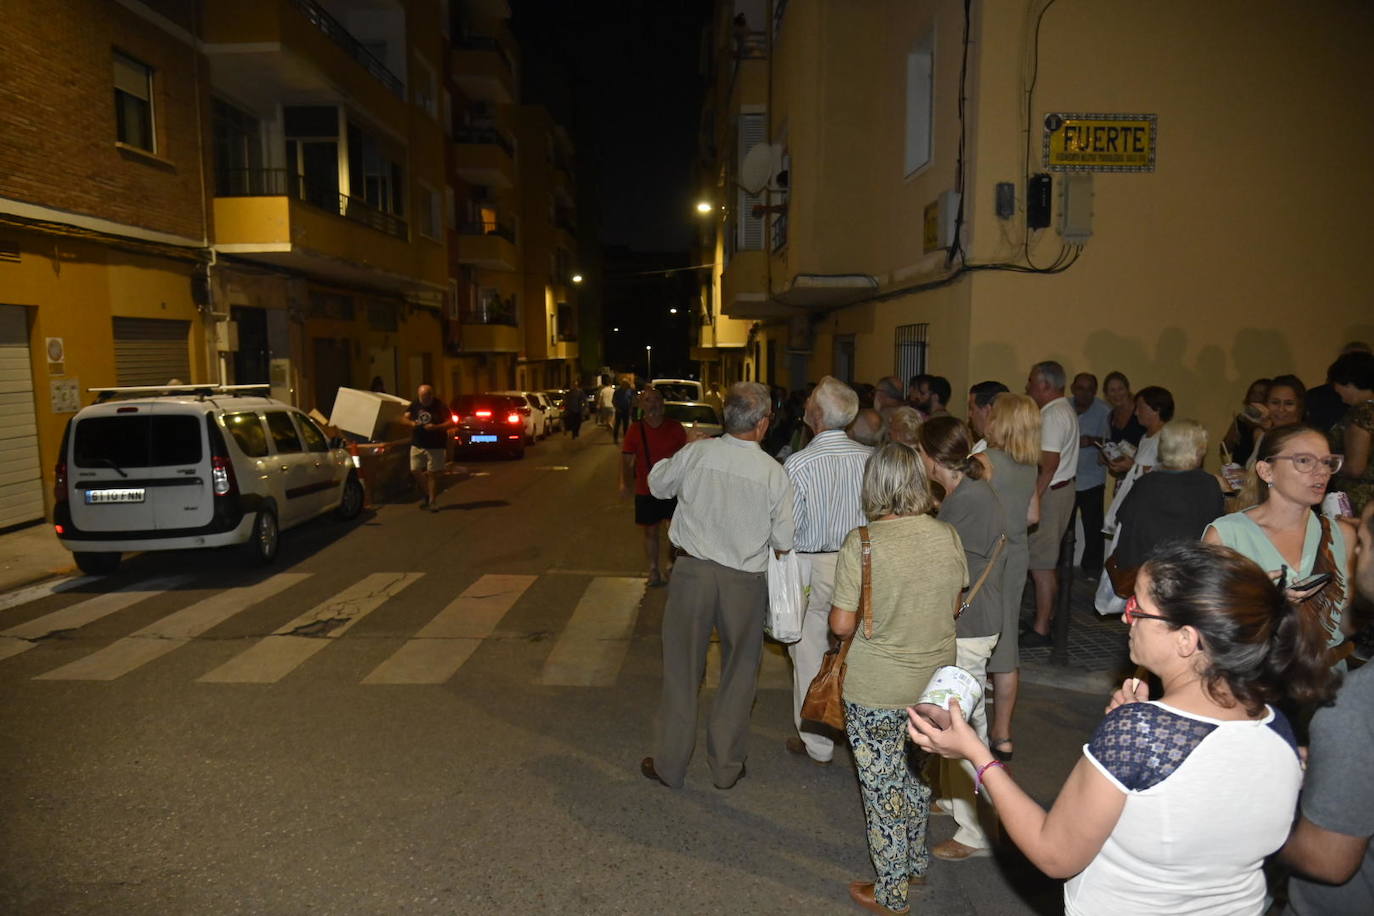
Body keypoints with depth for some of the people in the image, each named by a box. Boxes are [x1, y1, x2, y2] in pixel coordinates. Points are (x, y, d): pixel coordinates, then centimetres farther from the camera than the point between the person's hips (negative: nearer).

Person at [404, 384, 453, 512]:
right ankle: (425, 494, 24)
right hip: (417, 445, 4)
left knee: (432, 473, -2)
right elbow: (405, 418, 9)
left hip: (435, 447, -4)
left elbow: (451, 422, -9)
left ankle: (433, 501, 9)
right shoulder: (414, 405, 4)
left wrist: (435, 427, -23)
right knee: (415, 471, 0)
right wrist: (411, 423, -14)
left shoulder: (440, 406, -8)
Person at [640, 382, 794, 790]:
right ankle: (726, 767, 28)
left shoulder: (696, 453, -9)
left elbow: (657, 484, 10)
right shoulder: (774, 473, -10)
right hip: (745, 582, 0)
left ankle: (670, 764, 26)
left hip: (692, 572, 1)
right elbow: (783, 544, -4)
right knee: (738, 675, 17)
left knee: (681, 670, 14)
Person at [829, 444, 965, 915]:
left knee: (883, 786, 11)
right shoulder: (948, 536, -6)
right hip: (935, 682, 5)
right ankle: (916, 863, 45)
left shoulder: (862, 543, -20)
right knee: (915, 774, 25)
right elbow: (954, 606, 8)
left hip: (876, 690, -5)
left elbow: (841, 625, -18)